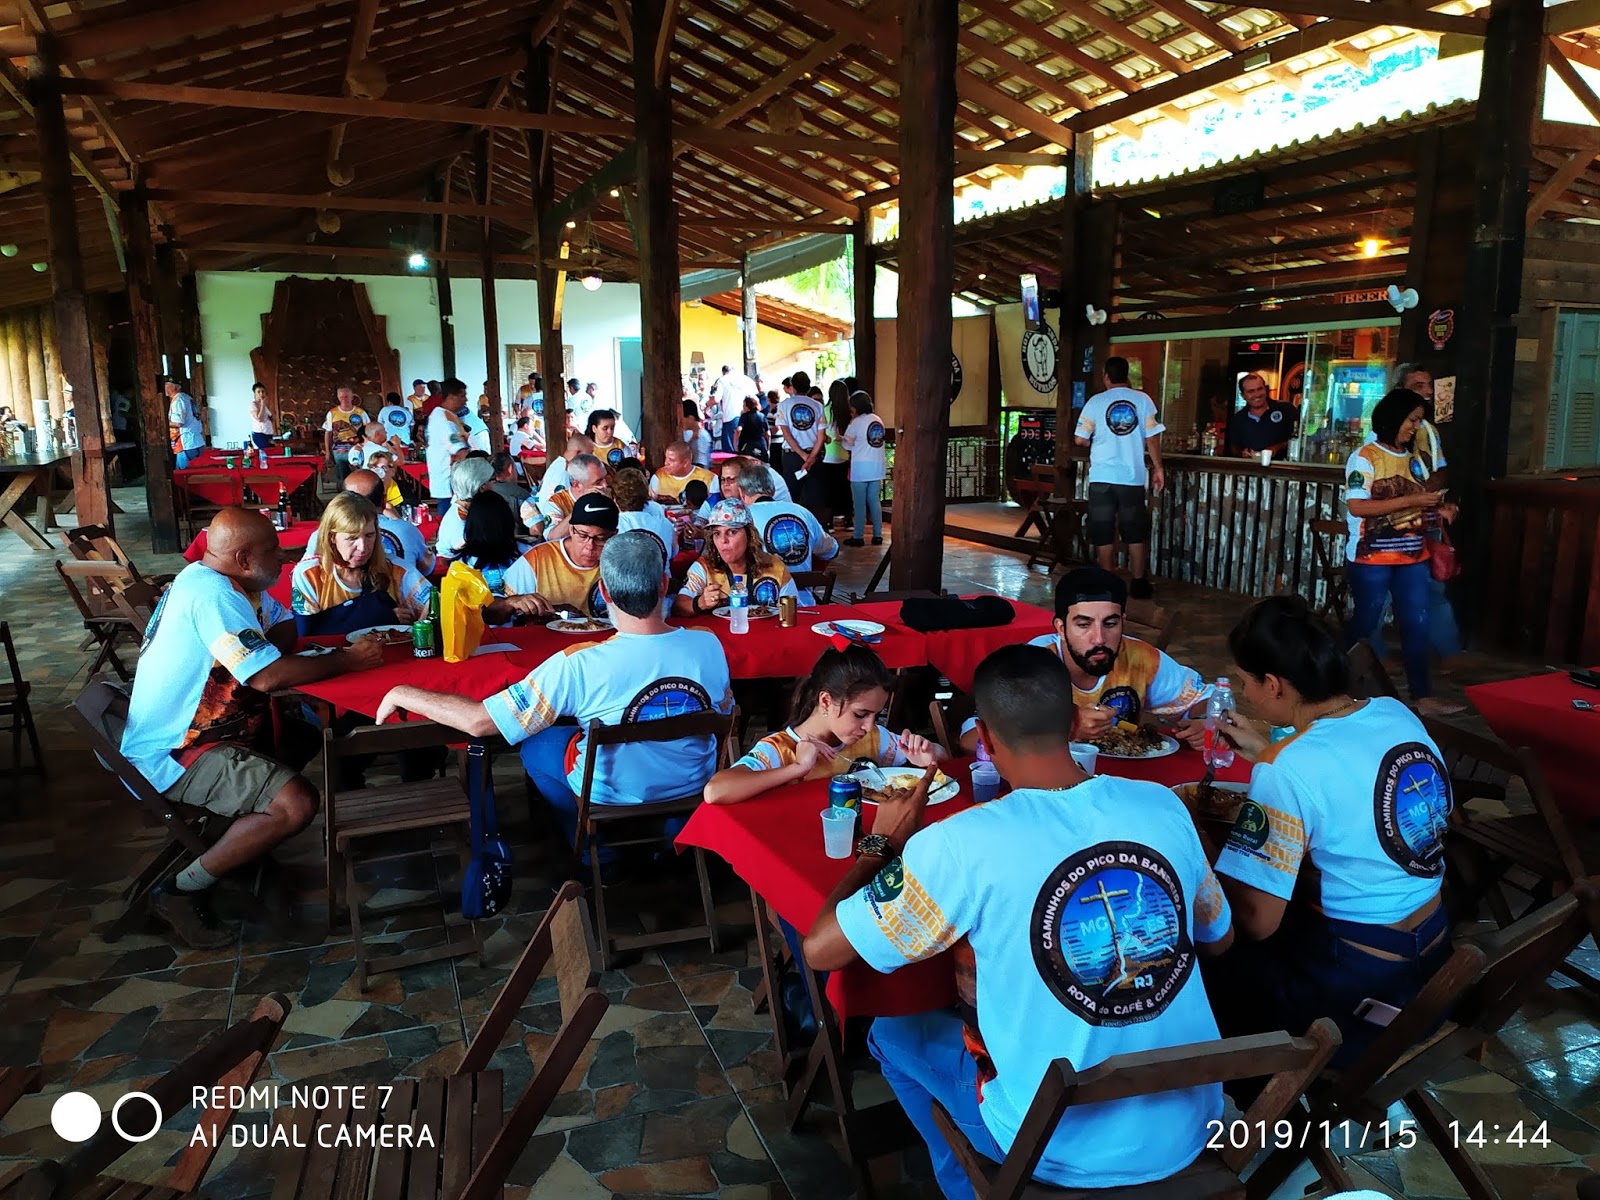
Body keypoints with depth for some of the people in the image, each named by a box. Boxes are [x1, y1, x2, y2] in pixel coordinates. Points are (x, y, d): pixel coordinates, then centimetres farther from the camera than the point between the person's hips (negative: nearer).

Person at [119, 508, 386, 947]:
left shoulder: (208, 578, 9)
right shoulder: (212, 594, -24)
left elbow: (284, 632, 14)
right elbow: (268, 677, -29)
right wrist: (349, 660, -17)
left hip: (196, 728, 11)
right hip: (172, 755, -11)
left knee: (312, 732, 14)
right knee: (297, 804, -25)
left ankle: (229, 831, 15)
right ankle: (181, 891, -8)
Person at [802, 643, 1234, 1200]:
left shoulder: (961, 845, -23)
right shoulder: (1164, 805, -9)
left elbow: (820, 949, -15)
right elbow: (1219, 939, 9)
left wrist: (881, 844, 0)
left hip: (1066, 1151, -4)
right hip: (1191, 1127, 5)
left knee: (892, 1032, 22)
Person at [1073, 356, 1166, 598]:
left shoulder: (1096, 401, 0)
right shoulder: (1142, 399, 2)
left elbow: (1080, 439, 0)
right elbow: (1152, 437, -1)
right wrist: (1158, 468, 8)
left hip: (1102, 477, -1)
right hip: (1132, 477, 1)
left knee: (1104, 532, 5)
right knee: (1135, 532, 9)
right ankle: (1139, 584, 12)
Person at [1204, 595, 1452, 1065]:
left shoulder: (1286, 770, -27)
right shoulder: (1398, 713, -4)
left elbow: (1257, 921, -23)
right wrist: (1268, 754, 14)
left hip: (1354, 987, -8)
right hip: (1432, 950, 8)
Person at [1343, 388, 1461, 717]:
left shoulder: (1414, 459, 12)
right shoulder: (1365, 457, -9)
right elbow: (1356, 506, -20)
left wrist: (1439, 510, 2)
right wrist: (1411, 500, -21)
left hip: (1413, 556, 6)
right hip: (1372, 557, -6)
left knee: (1417, 624, 4)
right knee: (1365, 624, 5)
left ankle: (1423, 696, 8)